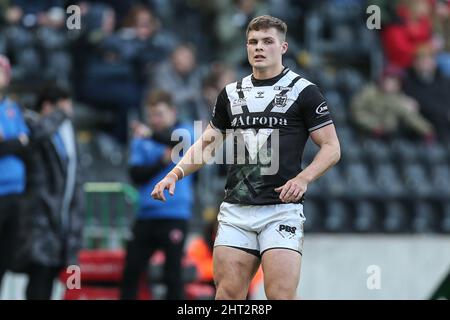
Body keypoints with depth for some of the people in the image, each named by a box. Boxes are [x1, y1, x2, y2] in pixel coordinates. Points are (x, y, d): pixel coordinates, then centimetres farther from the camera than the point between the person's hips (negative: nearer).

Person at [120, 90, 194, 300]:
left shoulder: (185, 132, 2)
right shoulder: (141, 140, 11)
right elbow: (136, 174, 1)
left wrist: (152, 135, -38)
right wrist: (162, 162, -14)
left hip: (175, 215, -4)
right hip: (146, 214, 4)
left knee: (173, 275, -4)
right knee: (131, 271, 4)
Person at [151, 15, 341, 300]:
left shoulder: (304, 91, 1)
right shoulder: (232, 94, 15)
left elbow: (331, 147, 0)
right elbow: (207, 144, 24)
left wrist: (303, 178, -17)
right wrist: (175, 175, 9)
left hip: (282, 208, -4)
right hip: (236, 210, 4)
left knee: (281, 295, -15)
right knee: (228, 293, -3)